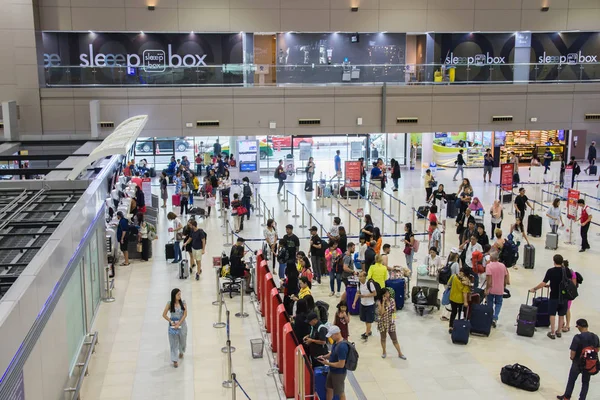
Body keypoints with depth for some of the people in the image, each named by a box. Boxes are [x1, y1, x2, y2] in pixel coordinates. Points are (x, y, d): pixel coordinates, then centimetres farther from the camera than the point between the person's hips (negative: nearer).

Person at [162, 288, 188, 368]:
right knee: (174, 343, 1)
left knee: (182, 340, 17)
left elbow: (185, 314, -9)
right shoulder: (169, 304, -11)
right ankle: (175, 360, 7)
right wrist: (171, 322, -13)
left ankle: (181, 352, 48)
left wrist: (178, 324, -15)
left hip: (182, 324, 2)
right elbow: (164, 315, -6)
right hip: (173, 325, -2)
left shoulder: (183, 303, -7)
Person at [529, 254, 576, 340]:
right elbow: (573, 281, 2)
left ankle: (552, 333, 10)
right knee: (561, 315, 16)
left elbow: (543, 283, -16)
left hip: (554, 296, -3)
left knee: (552, 314, 7)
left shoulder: (551, 271, -15)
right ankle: (559, 332, 25)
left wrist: (534, 289, -5)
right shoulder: (566, 270, -4)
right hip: (564, 296, 4)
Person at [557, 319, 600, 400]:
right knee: (585, 382, 19)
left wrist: (572, 357, -2)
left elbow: (573, 352, -23)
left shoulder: (577, 337, -25)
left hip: (578, 363, -3)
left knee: (571, 380, 17)